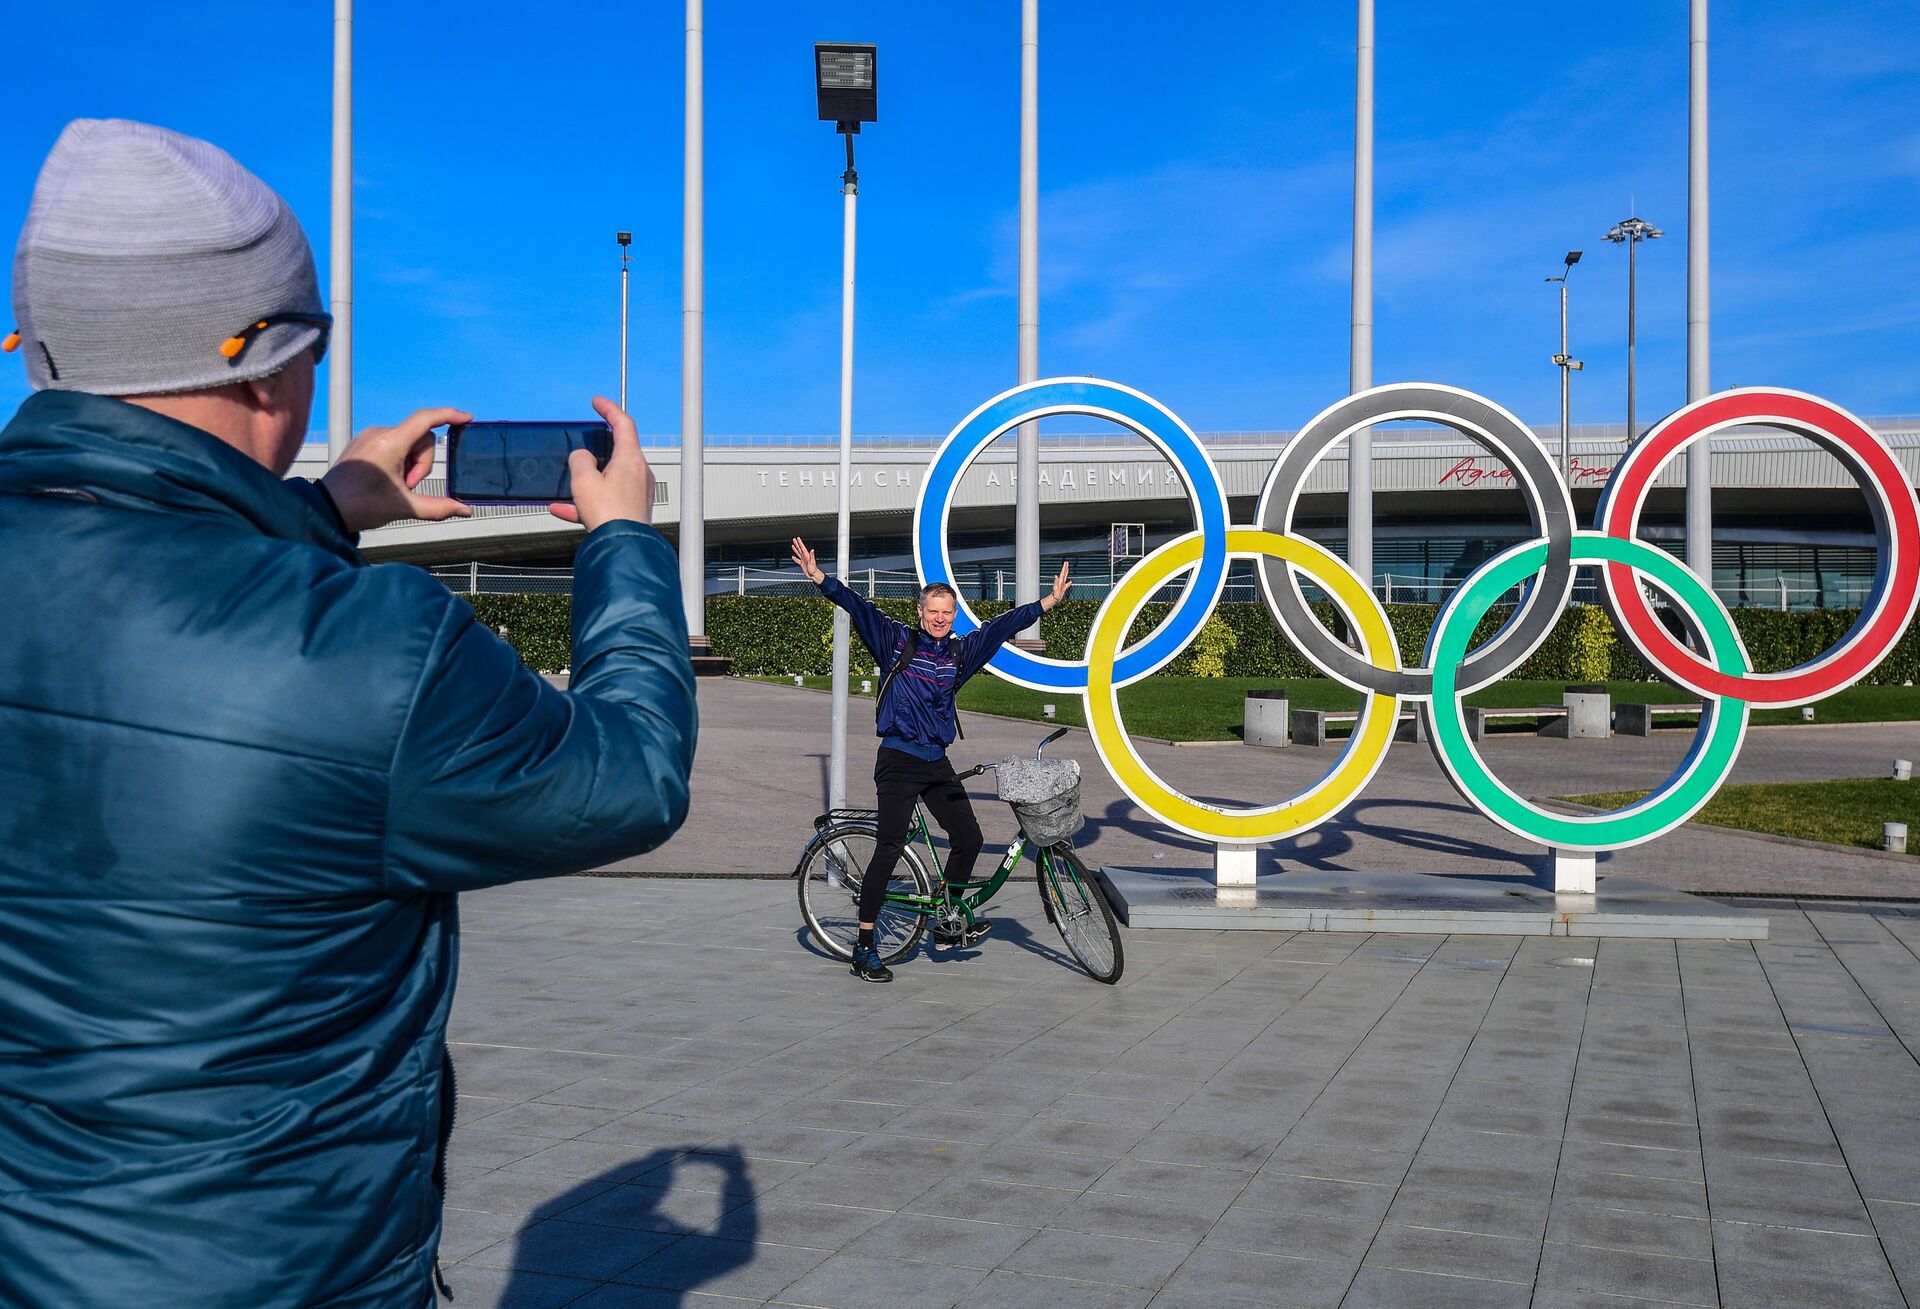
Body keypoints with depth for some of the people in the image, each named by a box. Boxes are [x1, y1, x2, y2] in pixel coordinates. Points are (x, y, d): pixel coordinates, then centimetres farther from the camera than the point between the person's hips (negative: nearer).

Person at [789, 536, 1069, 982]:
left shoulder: (961, 652, 9)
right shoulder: (897, 641, -2)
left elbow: (1004, 625, 17)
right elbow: (859, 608, -10)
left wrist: (1047, 602, 21)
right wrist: (818, 577, -21)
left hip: (938, 764, 6)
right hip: (898, 760, -6)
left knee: (968, 838, 8)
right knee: (890, 849, -9)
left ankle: (949, 923, 28)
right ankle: (864, 949, -3)